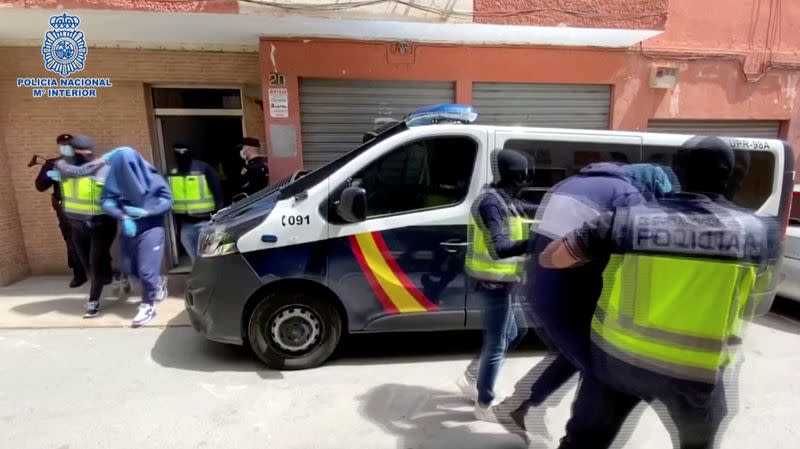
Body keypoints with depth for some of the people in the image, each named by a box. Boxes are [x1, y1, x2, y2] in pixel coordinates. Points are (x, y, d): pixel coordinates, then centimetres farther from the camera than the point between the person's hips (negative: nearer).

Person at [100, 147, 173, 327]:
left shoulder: (151, 178, -9)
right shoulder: (115, 179, 0)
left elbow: (166, 200, -8)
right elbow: (107, 201, -4)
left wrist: (145, 212, -20)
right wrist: (123, 217, -20)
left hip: (151, 228, -5)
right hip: (128, 228, 5)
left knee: (146, 269, -5)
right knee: (130, 267, 12)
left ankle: (148, 306, 11)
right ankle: (158, 282, 39)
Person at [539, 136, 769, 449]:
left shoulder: (629, 219, -12)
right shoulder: (754, 231, -6)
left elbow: (549, 258, -7)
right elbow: (750, 281, 15)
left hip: (618, 355, -1)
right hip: (696, 371, 1)